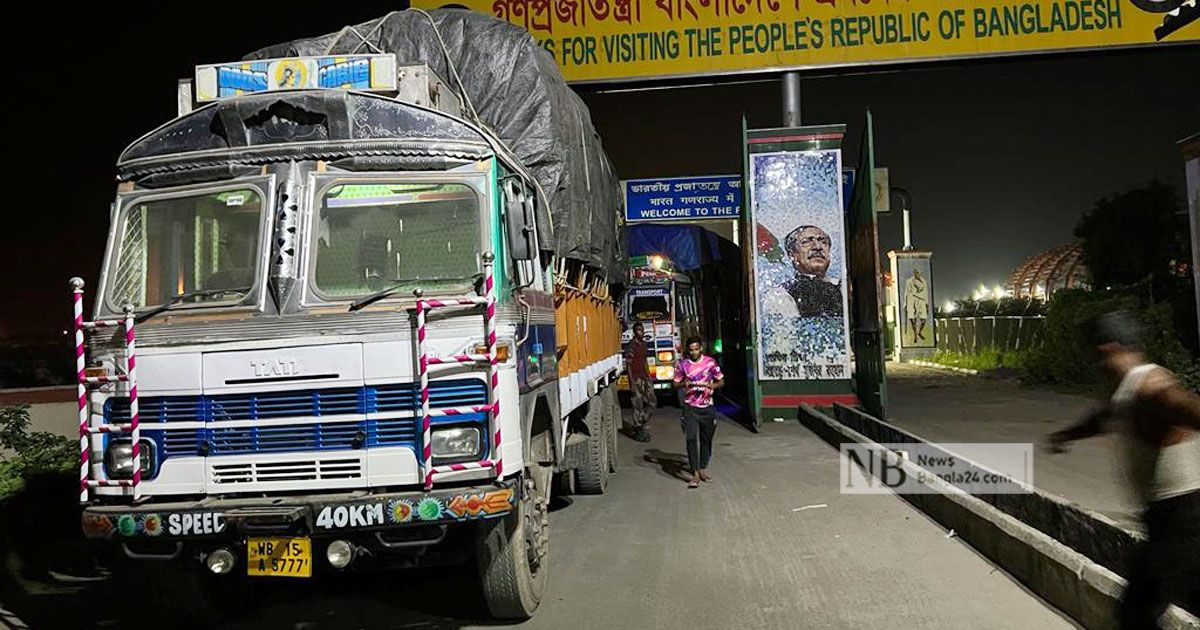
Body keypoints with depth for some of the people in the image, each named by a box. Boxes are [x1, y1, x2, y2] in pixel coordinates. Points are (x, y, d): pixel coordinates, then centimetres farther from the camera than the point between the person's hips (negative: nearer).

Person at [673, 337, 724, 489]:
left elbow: (721, 381, 6)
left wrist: (710, 386, -14)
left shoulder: (710, 362, -1)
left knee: (706, 439, 10)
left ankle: (703, 469, 28)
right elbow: (676, 384, 8)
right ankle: (695, 474, -14)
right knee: (691, 438, -14)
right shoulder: (683, 365, 0)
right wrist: (683, 384, -14)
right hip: (690, 407, -1)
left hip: (707, 407, 1)